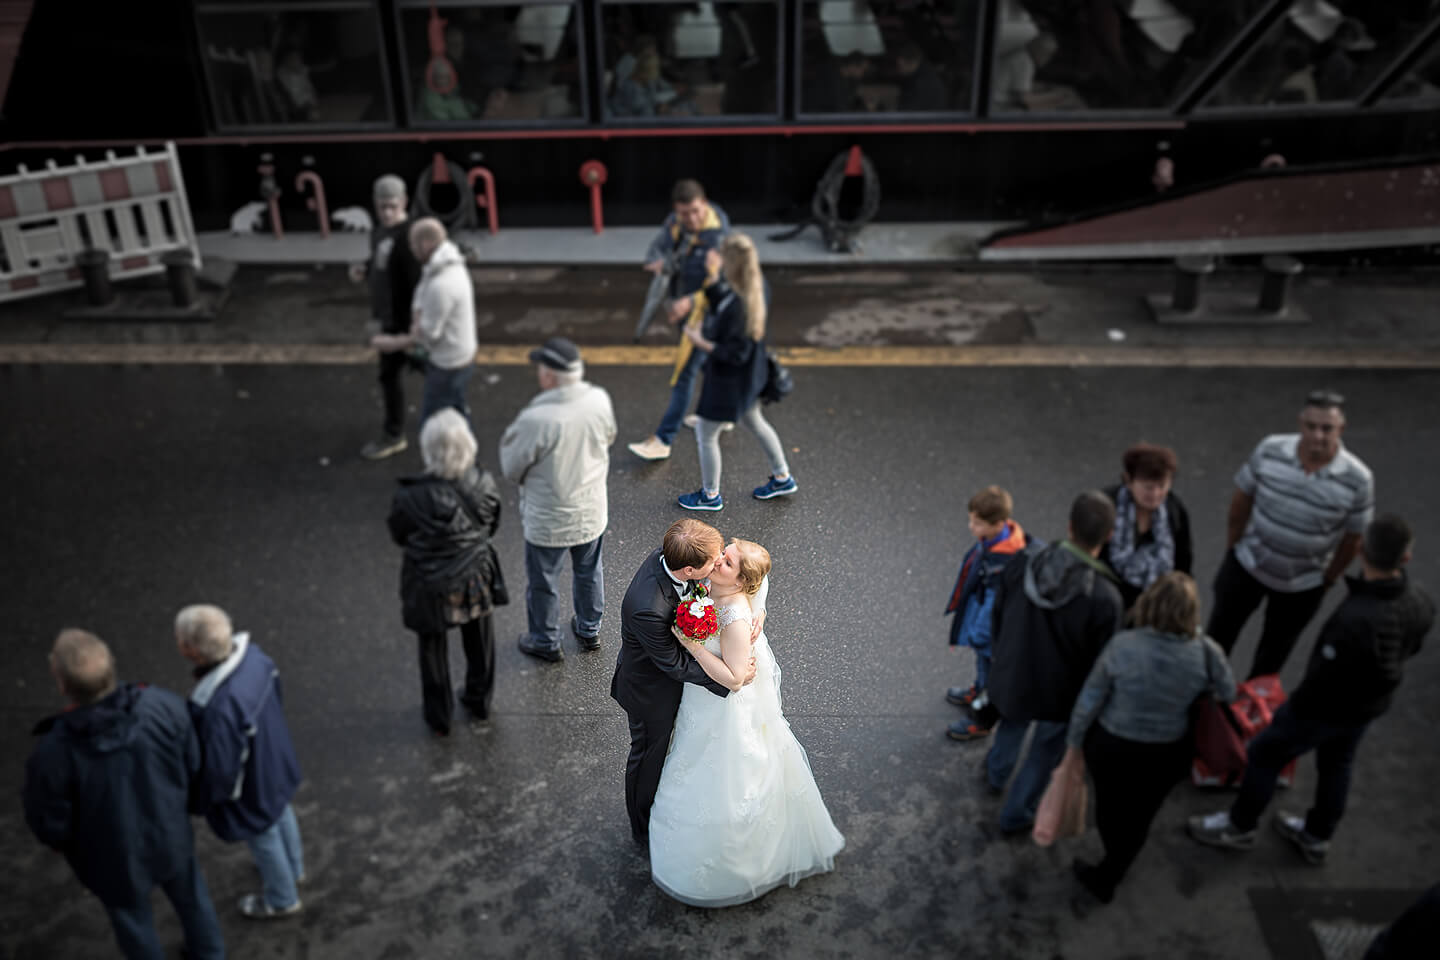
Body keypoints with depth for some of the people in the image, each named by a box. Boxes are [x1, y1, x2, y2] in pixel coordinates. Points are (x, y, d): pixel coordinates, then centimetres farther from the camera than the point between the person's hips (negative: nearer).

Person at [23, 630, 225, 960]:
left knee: (132, 918, 30)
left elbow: (50, 827, -19)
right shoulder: (165, 706, -31)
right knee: (188, 893, 33)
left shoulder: (53, 753, -38)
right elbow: (194, 765, -13)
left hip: (114, 859, -2)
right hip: (170, 834, 2)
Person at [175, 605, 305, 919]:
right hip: (277, 763, 7)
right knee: (281, 813, 34)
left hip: (252, 789, -6)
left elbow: (221, 771, -31)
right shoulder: (252, 654, -24)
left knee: (263, 839, 23)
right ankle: (294, 867, 64)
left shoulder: (219, 709, -46)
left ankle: (282, 899, 53)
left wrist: (205, 797, -9)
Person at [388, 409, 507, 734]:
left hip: (431, 588, -2)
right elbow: (491, 525, -5)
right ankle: (479, 700, 49)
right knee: (479, 642, 27)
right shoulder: (483, 484, -23)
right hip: (476, 579, 2)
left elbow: (398, 535, -11)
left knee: (433, 648, 22)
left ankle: (438, 715, 42)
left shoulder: (412, 497, -30)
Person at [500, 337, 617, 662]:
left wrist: (511, 434, 1)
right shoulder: (600, 400, -16)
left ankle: (545, 641, 40)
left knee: (542, 584, 20)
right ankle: (589, 629, 48)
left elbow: (511, 470, -16)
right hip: (591, 514, 5)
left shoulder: (536, 419, -32)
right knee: (589, 573, 27)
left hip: (548, 522, -5)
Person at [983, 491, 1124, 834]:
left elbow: (998, 618, -5)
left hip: (1011, 674, 3)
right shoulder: (1105, 599, -33)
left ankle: (996, 772, 63)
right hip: (1059, 691, -3)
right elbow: (1100, 663, -19)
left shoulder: (1022, 564, -22)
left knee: (1012, 724, 35)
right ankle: (1016, 815, 45)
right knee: (1044, 754, 25)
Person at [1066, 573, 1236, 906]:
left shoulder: (1123, 645, -26)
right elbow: (1227, 694, -2)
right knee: (1140, 817, 24)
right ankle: (1108, 877, 43)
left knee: (1109, 807, 25)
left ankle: (1107, 874, 50)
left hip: (1112, 746, -1)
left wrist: (1074, 739, 1)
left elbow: (1089, 699, -15)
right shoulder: (1206, 652, -22)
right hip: (1168, 754, 1)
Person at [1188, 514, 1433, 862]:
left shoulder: (1355, 620, -42)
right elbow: (1411, 649, 2)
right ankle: (1317, 837, 50)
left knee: (1264, 755, 15)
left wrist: (1294, 709, -12)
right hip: (1371, 704, 7)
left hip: (1326, 706, -7)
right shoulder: (1422, 604, -18)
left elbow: (1322, 678, -30)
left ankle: (1240, 826, 35)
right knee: (1336, 765, 28)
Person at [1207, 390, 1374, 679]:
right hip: (1248, 564, 1)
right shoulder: (1269, 449, -21)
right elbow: (1242, 497, -6)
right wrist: (1232, 547, 2)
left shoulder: (1358, 479, -24)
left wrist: (1327, 581, 0)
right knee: (1219, 634, 17)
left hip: (1303, 584, 0)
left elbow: (1353, 537, -10)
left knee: (1274, 652, 21)